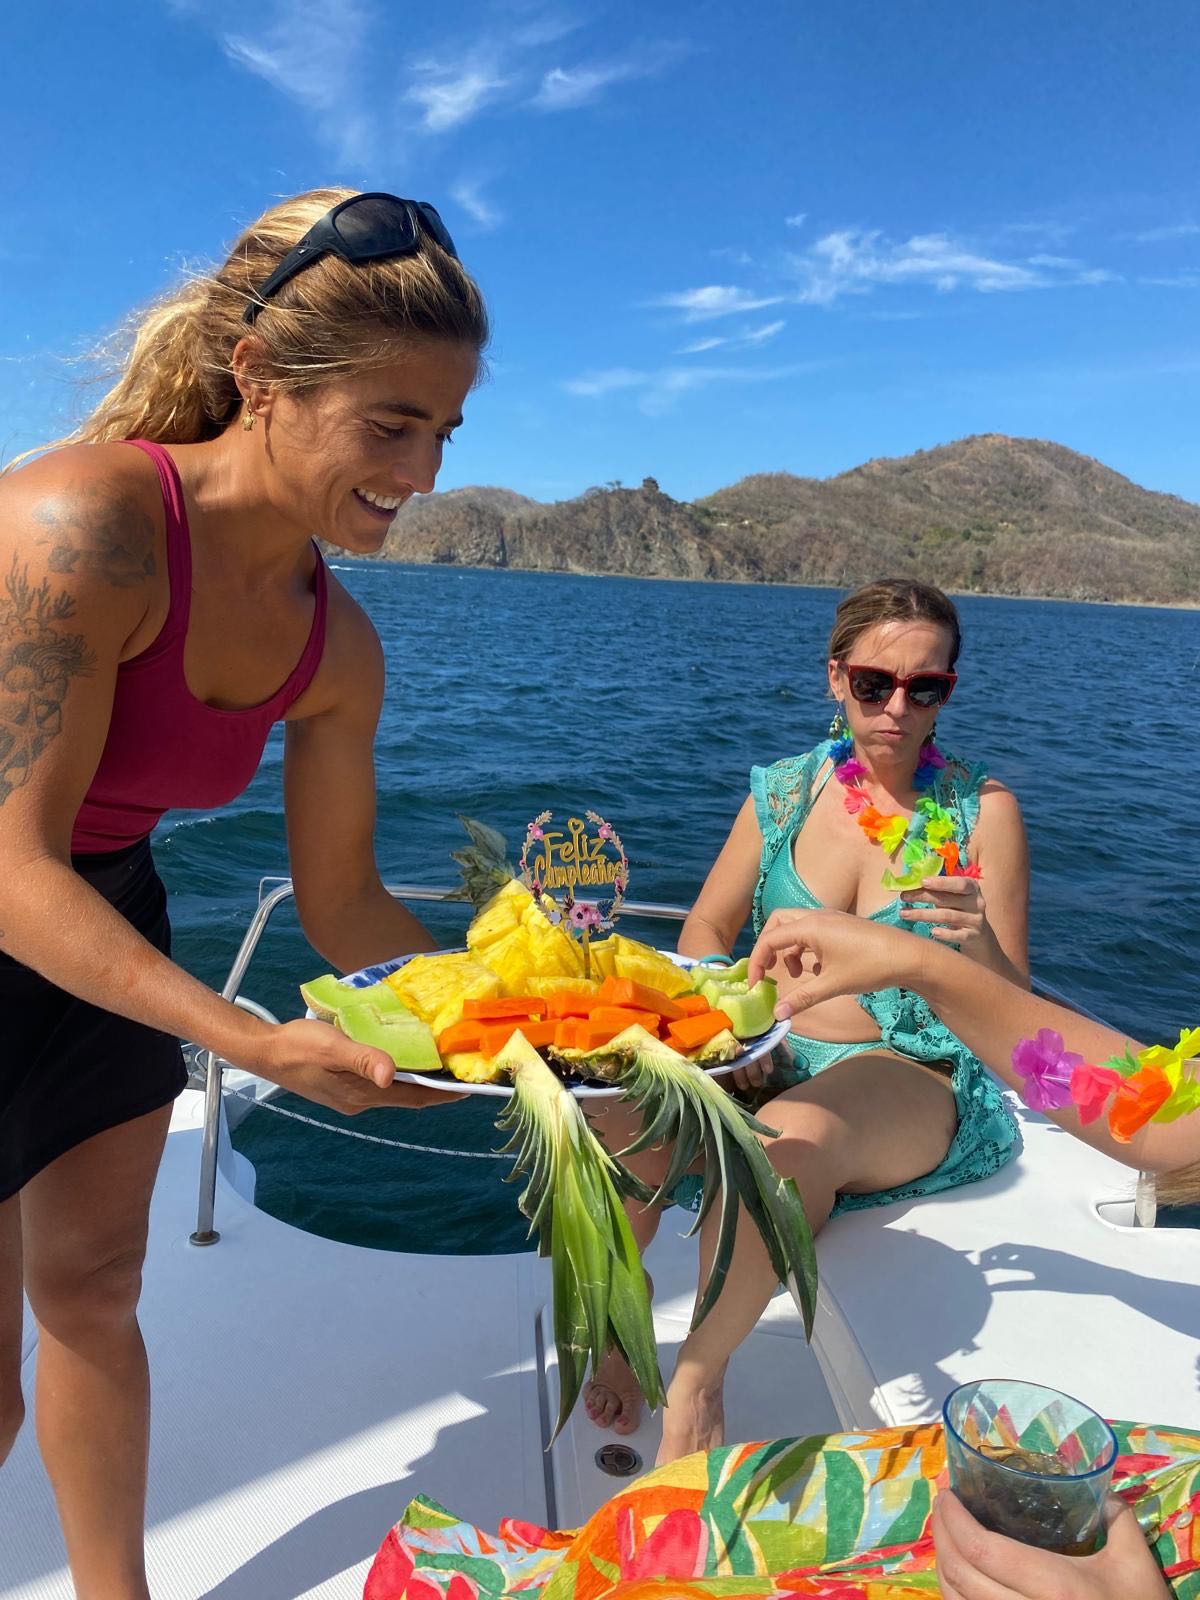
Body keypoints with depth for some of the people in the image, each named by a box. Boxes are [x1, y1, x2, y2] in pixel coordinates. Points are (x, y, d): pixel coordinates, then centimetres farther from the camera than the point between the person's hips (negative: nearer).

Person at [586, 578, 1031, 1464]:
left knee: (792, 1136, -37)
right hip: (772, 1059, 3)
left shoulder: (982, 811, -2)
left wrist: (976, 939, -25)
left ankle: (700, 1376, -12)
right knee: (625, 1107, -28)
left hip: (918, 1078, -2)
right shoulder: (785, 791, 5)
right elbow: (706, 930, 10)